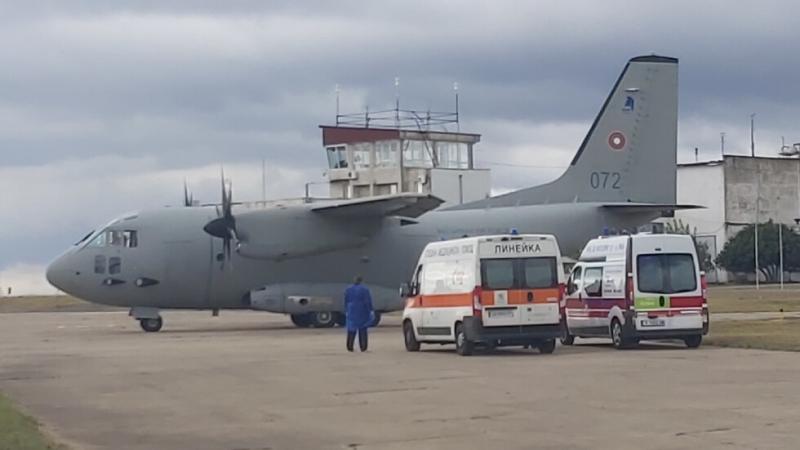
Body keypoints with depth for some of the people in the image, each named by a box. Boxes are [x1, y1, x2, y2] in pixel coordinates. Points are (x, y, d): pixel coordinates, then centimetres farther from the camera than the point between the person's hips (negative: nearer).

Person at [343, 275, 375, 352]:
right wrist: (371, 310, -5)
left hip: (351, 311, 2)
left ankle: (350, 347, 3)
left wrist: (346, 311, 12)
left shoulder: (348, 289, 3)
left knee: (351, 329, 7)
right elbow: (368, 301, -10)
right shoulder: (364, 289, -8)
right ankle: (363, 347, 2)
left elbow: (346, 301, 6)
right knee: (362, 330, 4)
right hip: (362, 312, -2)